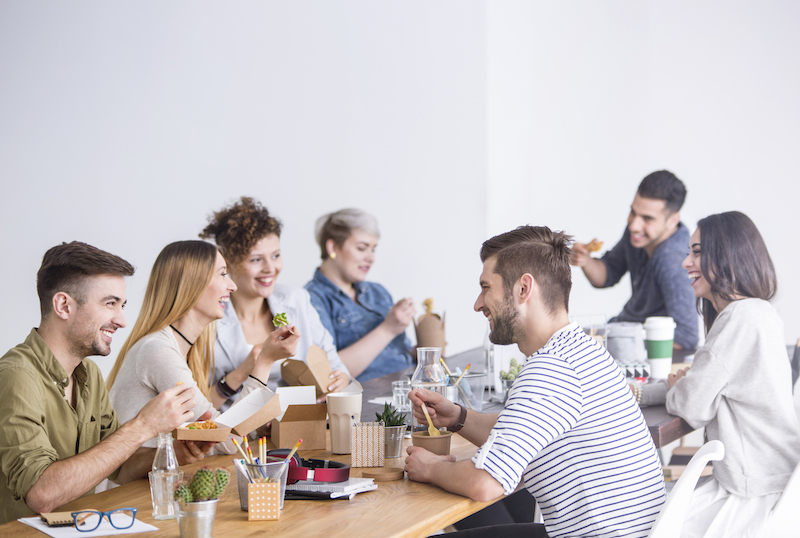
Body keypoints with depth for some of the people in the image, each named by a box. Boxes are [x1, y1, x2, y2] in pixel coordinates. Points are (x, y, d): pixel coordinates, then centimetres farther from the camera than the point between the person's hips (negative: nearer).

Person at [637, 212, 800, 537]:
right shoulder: (751, 313, 13)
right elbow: (706, 388, 19)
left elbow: (693, 407, -18)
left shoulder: (743, 317, -20)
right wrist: (638, 393, 11)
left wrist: (674, 388, 5)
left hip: (756, 497, -10)